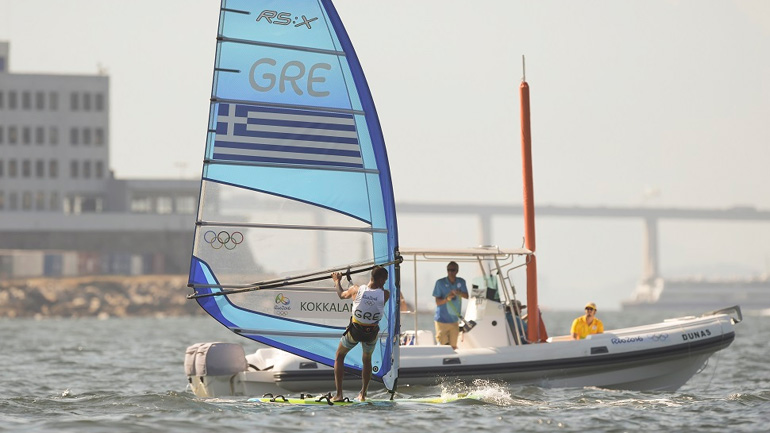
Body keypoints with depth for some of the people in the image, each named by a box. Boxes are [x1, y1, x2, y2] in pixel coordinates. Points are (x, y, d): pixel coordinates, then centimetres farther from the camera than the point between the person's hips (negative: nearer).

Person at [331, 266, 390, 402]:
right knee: (367, 360, 29)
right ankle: (363, 394, 28)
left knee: (339, 356, 21)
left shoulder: (356, 290, -16)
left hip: (354, 331, -1)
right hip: (371, 333, 1)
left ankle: (339, 394, 11)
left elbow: (341, 295, 5)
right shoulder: (385, 295, -18)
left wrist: (337, 281, 22)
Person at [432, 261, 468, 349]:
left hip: (454, 320, 4)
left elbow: (466, 296, -3)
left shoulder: (461, 282, 4)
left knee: (453, 347, 9)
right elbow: (437, 302, -8)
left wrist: (459, 293, -25)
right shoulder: (440, 283, -7)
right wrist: (447, 299, -29)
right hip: (442, 319, -4)